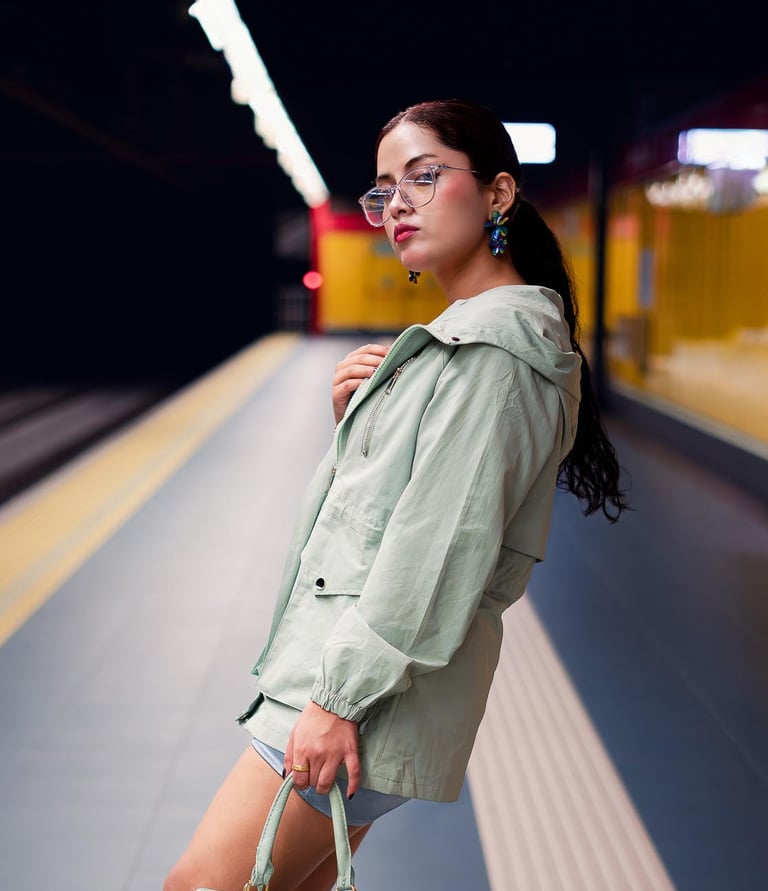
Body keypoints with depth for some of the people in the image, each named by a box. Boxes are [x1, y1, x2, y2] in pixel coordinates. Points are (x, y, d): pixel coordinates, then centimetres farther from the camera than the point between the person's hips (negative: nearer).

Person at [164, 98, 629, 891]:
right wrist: (354, 417, 2)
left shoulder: (495, 348, -15)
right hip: (348, 660, 10)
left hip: (372, 683, -10)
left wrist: (341, 696, -21)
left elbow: (442, 541, -21)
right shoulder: (460, 334, 18)